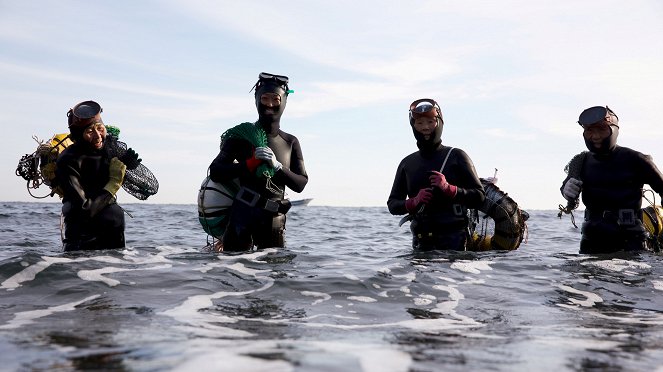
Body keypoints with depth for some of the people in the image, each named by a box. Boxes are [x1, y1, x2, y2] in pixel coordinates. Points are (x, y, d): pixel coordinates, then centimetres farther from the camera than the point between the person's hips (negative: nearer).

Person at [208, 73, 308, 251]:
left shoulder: (291, 142, 13)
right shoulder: (242, 135, 6)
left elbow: (301, 184, 5)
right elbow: (215, 173, -2)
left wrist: (277, 166, -11)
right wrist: (251, 163, -12)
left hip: (273, 219, 3)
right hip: (242, 215, -3)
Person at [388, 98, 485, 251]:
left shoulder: (456, 156, 5)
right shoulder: (407, 163, 14)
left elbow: (479, 197, 0)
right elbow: (392, 205, 13)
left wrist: (448, 188, -14)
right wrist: (413, 202, -7)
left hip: (453, 238, -3)